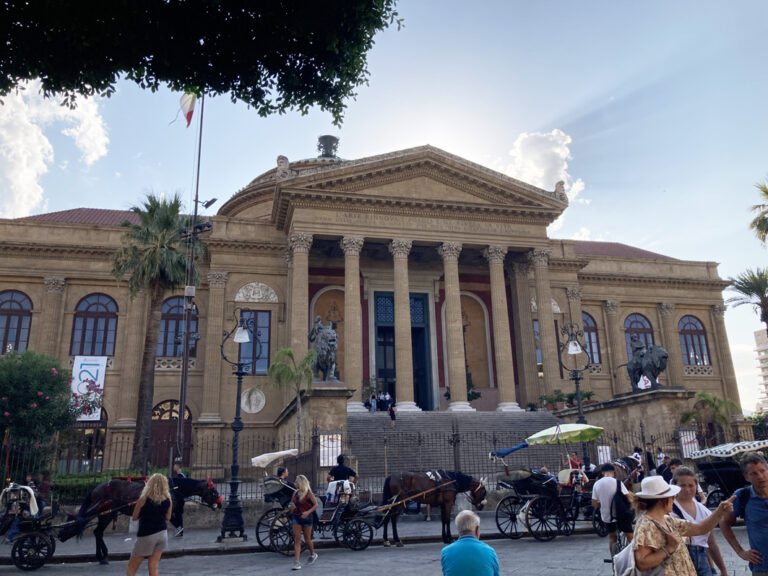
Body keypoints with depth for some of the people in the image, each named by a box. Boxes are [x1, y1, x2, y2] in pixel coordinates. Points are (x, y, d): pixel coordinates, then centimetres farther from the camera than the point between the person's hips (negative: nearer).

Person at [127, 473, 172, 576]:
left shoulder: (143, 499, -10)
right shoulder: (168, 500, -2)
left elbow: (134, 517, -2)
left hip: (146, 535, -4)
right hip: (162, 534, 4)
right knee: (154, 566, 10)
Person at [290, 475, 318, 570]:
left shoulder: (308, 493, -10)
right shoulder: (296, 493, 6)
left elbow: (316, 505, -12)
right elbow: (293, 504, 19)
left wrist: (308, 512, -25)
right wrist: (292, 507, -4)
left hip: (306, 518, -4)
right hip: (296, 517, 4)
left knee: (307, 539, 9)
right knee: (297, 539, -4)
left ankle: (313, 554, 36)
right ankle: (297, 562, -5)